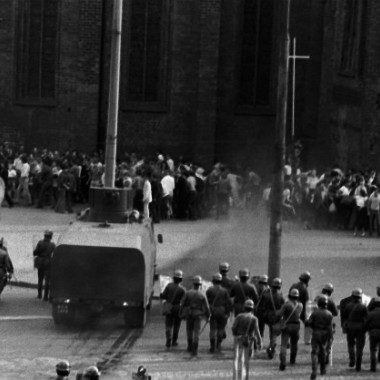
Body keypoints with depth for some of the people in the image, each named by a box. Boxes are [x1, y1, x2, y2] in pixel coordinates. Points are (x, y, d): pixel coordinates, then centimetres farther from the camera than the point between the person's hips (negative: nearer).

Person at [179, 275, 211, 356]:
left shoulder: (188, 293, -8)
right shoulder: (202, 295, -9)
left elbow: (182, 304, -5)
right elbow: (206, 307, -5)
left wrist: (181, 313, 7)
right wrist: (208, 316, 10)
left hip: (189, 314, 1)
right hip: (198, 315, -1)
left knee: (189, 331, 22)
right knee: (196, 332, -1)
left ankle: (190, 347, 32)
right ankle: (194, 350, -9)